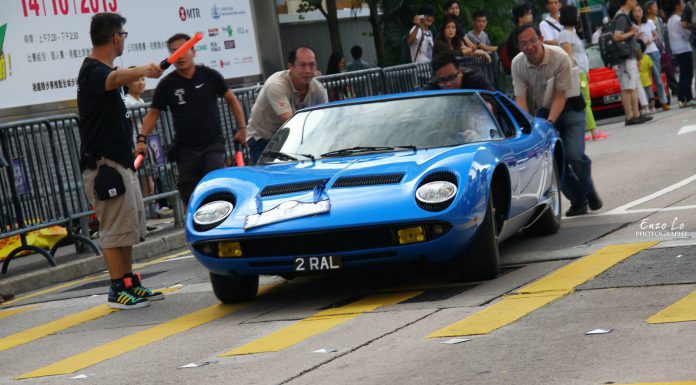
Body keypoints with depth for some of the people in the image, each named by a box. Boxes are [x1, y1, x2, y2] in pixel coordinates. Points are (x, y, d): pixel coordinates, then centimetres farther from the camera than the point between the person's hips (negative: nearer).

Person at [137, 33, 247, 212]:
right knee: (189, 198, 3)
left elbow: (231, 99, 11)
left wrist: (242, 127, 5)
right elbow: (153, 113, 4)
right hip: (186, 149, 1)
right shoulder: (167, 84, 1)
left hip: (213, 144, -1)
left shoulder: (210, 76, 1)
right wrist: (142, 139, -10)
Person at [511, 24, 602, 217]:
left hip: (569, 108, -4)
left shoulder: (560, 58, -24)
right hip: (543, 110, 4)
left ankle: (589, 191, 11)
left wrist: (549, 123, -33)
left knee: (574, 154, -20)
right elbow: (520, 99, -15)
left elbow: (560, 97, -22)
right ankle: (578, 200, 10)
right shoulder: (517, 64, -14)